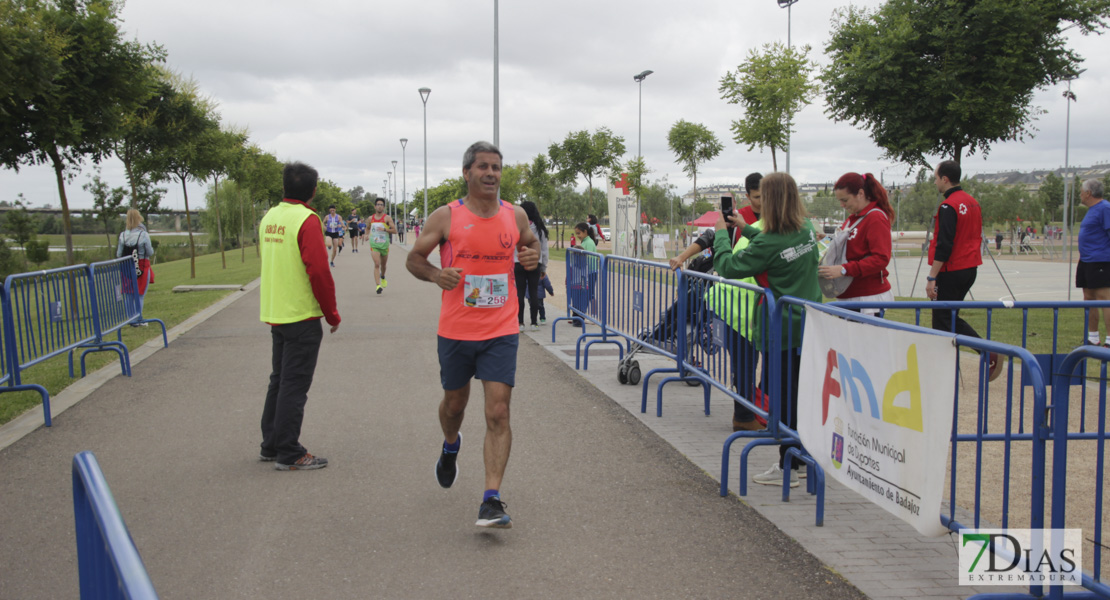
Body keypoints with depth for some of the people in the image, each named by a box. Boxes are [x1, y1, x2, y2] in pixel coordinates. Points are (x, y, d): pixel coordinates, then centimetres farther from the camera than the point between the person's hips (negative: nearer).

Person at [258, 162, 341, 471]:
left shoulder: (269, 217, 9)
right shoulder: (307, 220, -15)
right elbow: (319, 271, -19)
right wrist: (333, 315, -10)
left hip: (274, 314, 8)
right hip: (302, 317, -8)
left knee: (279, 381, 17)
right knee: (294, 386, -1)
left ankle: (271, 446, 25)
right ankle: (289, 454, 4)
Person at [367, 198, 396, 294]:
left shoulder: (387, 218, -4)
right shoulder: (371, 218, 6)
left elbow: (395, 230, -9)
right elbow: (367, 228, 25)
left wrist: (384, 229, -21)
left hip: (384, 244, 0)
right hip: (374, 244, 0)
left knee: (383, 264, 16)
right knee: (377, 264, -16)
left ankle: (383, 277, 49)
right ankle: (378, 285, -23)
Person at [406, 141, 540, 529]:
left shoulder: (515, 216, 3)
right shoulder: (446, 217, -4)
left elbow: (531, 242, 22)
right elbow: (414, 258, 3)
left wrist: (533, 256, -2)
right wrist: (436, 275, -18)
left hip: (501, 332, 0)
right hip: (456, 331, 0)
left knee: (498, 413, -9)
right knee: (454, 404, 18)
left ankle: (492, 501, -7)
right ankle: (450, 447, 53)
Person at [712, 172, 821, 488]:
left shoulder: (769, 243, -21)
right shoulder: (807, 230, 1)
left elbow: (729, 267, -11)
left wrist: (721, 234, 5)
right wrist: (745, 228, 24)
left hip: (781, 329, -7)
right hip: (810, 326, 7)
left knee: (783, 397, 1)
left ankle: (787, 467, 8)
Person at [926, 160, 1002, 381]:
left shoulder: (948, 206, -16)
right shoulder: (972, 202, 11)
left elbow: (943, 246, -22)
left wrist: (932, 278, -20)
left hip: (951, 272, -9)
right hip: (970, 269, 9)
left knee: (942, 321, 0)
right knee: (952, 318, 18)